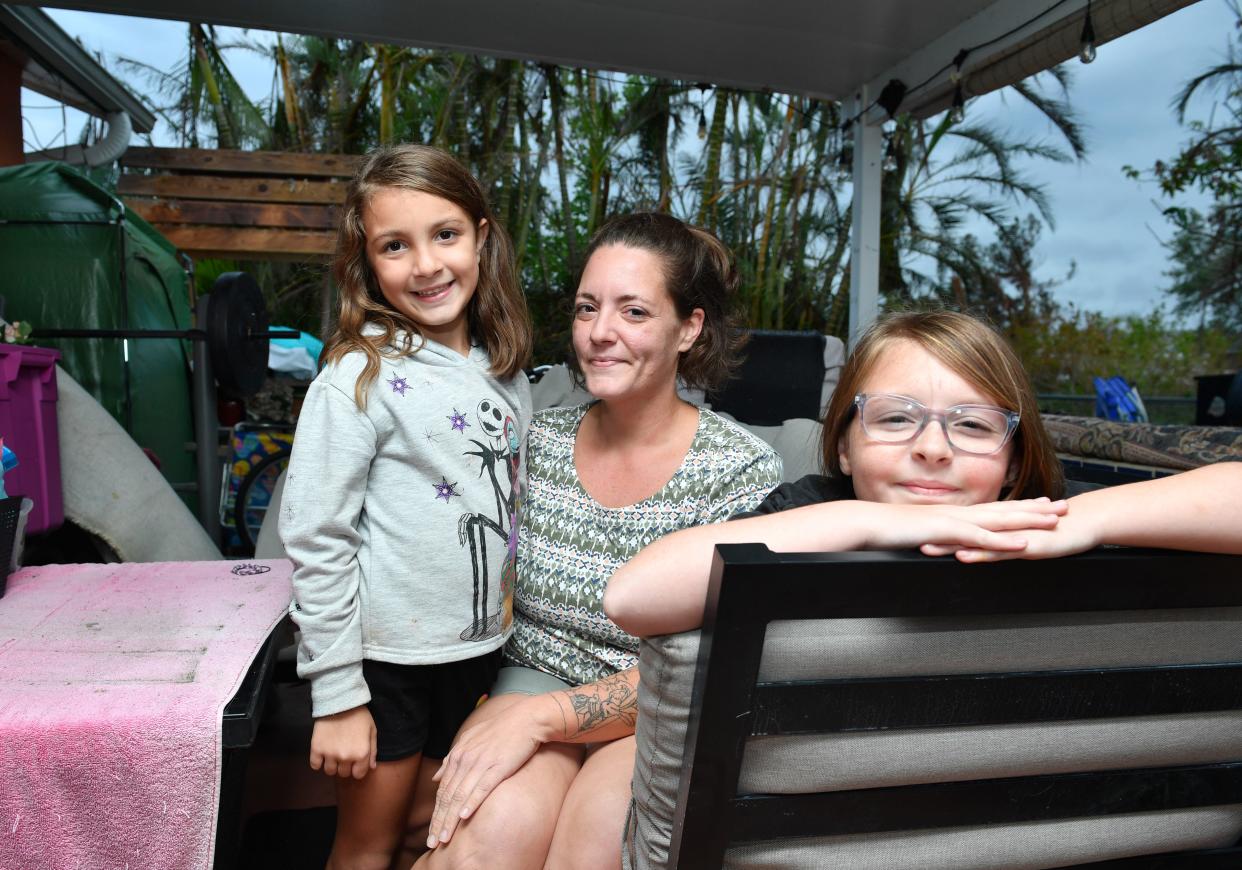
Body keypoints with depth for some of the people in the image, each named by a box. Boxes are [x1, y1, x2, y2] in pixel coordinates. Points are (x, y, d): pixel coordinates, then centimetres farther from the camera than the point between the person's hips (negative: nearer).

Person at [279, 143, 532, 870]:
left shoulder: (507, 374, 2)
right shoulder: (360, 379, -15)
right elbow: (315, 541, -15)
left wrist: (505, 632, 12)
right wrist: (336, 695, -13)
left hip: (481, 652, 5)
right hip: (386, 658, -5)